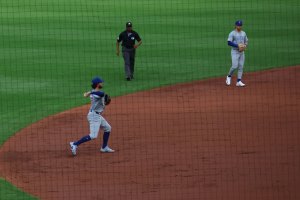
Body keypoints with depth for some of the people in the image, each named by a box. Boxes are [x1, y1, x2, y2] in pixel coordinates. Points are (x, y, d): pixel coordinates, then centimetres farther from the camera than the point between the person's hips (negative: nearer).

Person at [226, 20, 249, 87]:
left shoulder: (243, 33, 11)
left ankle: (239, 81, 3)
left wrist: (244, 46, -5)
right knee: (235, 66, -13)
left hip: (242, 52, 6)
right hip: (235, 52, -6)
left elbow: (246, 41, 18)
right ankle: (229, 76, 13)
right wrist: (238, 45, -23)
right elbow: (229, 42, -16)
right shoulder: (232, 33, -8)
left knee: (241, 67, 1)